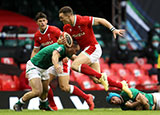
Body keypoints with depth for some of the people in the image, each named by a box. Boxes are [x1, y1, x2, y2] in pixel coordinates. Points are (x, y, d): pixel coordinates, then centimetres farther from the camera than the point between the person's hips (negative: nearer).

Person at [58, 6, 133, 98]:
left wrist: (113, 29, -21)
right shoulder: (67, 28, 3)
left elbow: (101, 20, -13)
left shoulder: (82, 20, -18)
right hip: (85, 49, 8)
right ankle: (121, 85, 16)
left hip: (93, 48, -8)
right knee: (97, 80, 3)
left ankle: (101, 76, -22)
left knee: (75, 65, -25)